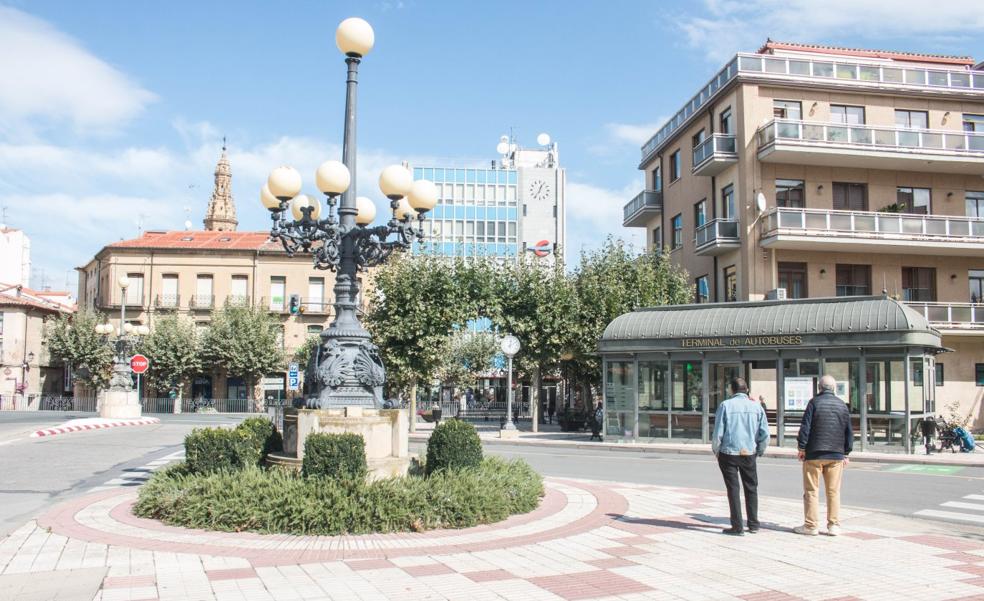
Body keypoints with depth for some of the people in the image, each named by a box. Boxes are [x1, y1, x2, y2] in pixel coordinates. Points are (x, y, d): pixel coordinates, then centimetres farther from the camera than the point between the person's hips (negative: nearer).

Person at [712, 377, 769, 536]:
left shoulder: (725, 405, -6)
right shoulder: (756, 406, 2)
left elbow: (718, 433, -8)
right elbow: (765, 434, 1)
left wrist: (716, 451, 7)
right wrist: (760, 451, 16)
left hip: (728, 453, -2)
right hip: (749, 453, 2)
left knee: (733, 489, 4)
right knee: (751, 488, 16)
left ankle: (737, 527, 5)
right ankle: (753, 524, 21)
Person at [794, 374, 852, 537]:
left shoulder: (814, 402, -5)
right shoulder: (842, 405, 8)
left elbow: (805, 426, -10)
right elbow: (849, 432, 12)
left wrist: (802, 448, -2)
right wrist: (846, 453, 18)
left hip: (814, 454, -3)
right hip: (836, 455, 4)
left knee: (811, 491, 2)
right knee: (834, 491, 8)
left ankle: (811, 525, 4)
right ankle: (834, 525, 9)